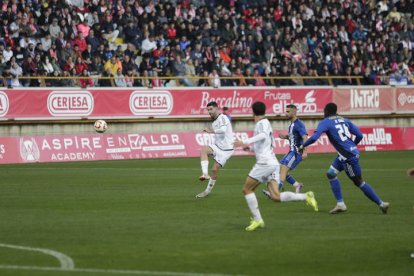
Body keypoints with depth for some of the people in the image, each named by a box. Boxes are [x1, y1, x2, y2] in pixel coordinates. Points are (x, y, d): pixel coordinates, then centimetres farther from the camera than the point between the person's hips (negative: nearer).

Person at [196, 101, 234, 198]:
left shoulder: (222, 118, -13)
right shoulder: (214, 123, 14)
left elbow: (223, 129, -33)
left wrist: (211, 131, -38)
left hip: (226, 149, -7)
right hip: (217, 146, 7)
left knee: (215, 169, -7)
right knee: (203, 149, -22)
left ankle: (208, 190, 8)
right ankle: (205, 174, -31)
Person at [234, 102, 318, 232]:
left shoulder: (262, 123, -5)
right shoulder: (265, 123, 23)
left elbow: (264, 135, -28)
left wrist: (246, 142, -34)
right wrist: (251, 148, 36)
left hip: (265, 162, -8)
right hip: (273, 163, 8)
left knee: (247, 189, 3)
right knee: (275, 196, 0)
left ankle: (257, 220, 0)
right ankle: (306, 197, -9)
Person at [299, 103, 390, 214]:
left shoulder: (325, 122, -5)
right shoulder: (344, 120, 13)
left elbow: (314, 137, -19)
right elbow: (359, 135, 9)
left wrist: (303, 146, -4)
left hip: (349, 156, -8)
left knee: (359, 182, 3)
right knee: (331, 174, 16)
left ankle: (381, 204, 6)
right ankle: (340, 204, 16)